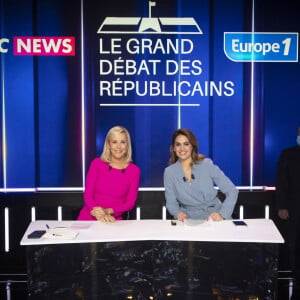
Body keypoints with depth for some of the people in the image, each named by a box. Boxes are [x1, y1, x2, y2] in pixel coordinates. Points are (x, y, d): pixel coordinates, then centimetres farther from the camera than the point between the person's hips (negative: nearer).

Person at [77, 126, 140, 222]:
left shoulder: (134, 170, 3)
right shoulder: (97, 163, 4)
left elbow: (130, 203, 2)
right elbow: (87, 195, 0)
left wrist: (108, 211, -14)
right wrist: (98, 214, -18)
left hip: (112, 221, -1)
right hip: (88, 218, 1)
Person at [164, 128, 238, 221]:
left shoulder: (207, 165, -4)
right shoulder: (169, 172, 0)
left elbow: (232, 191, -3)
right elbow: (171, 203, 6)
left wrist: (222, 214, -17)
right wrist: (178, 213, -16)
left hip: (214, 216, -1)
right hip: (189, 218, 2)